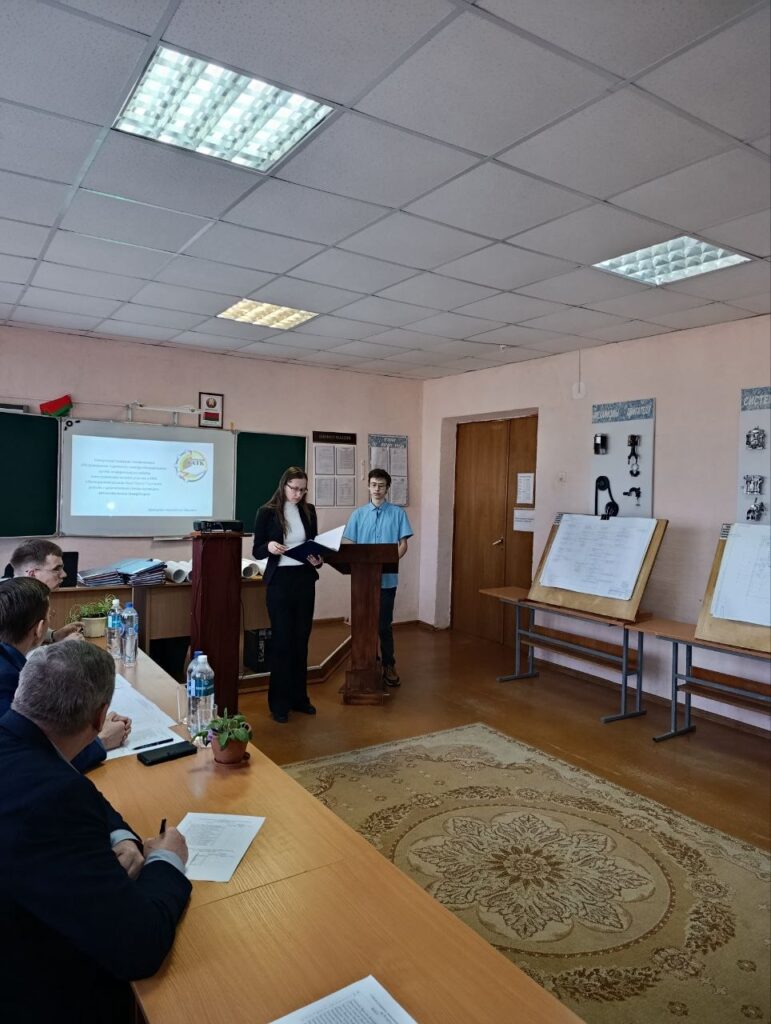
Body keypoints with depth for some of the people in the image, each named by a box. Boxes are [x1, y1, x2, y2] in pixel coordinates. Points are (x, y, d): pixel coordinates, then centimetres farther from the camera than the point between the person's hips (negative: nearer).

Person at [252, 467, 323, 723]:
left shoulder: (309, 510, 6)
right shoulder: (267, 512, -5)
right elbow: (256, 551, -3)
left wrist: (318, 559, -8)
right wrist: (269, 547, -25)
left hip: (305, 579, 4)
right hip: (279, 581, -4)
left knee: (301, 640, 10)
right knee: (282, 641, 1)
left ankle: (299, 697, 23)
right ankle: (279, 703, 12)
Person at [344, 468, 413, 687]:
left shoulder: (398, 513, -1)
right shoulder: (359, 514, 4)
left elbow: (403, 544, -2)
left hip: (387, 577, -2)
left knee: (384, 624, 2)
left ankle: (388, 665, 14)